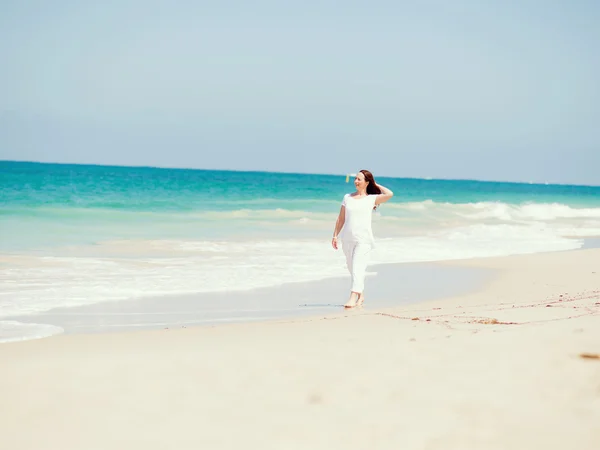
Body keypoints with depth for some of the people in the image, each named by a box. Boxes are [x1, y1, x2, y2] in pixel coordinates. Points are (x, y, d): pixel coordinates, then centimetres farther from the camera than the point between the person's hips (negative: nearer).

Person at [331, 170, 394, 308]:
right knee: (352, 269, 12)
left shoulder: (371, 198, 2)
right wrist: (335, 235, 9)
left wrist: (376, 185, 2)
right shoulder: (347, 197, 12)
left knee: (358, 268, -16)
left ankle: (353, 297, -24)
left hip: (363, 239, -4)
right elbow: (341, 218, 14)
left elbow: (389, 194, -13)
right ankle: (361, 295, 27)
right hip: (347, 238, 4)